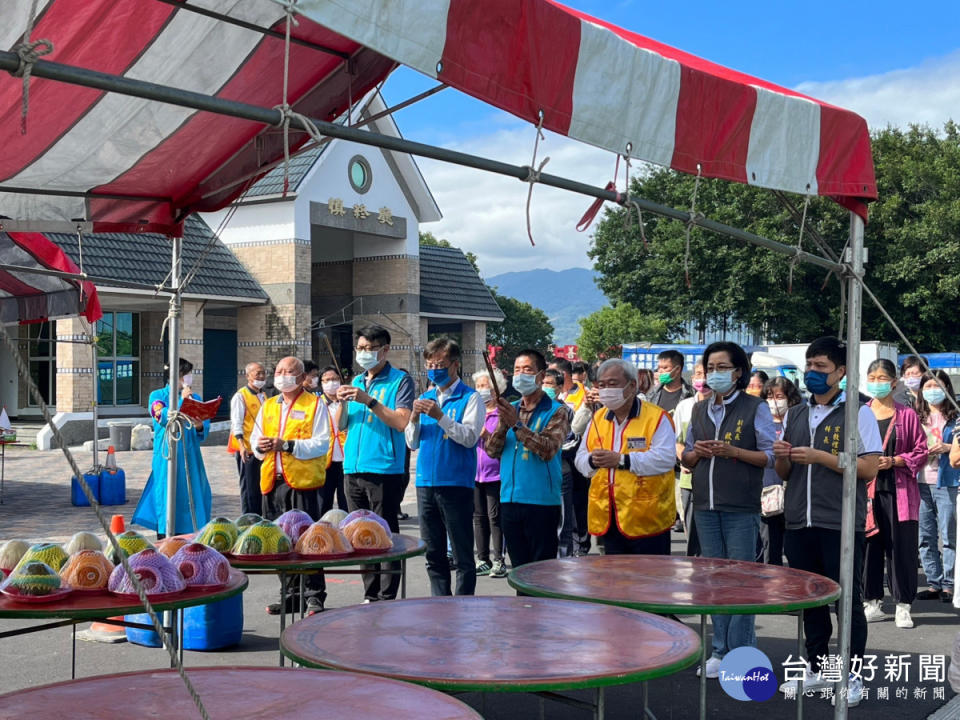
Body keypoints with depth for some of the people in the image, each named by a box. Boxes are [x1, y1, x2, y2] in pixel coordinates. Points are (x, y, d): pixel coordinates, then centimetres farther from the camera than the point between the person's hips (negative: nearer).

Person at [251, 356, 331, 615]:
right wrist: (259, 446, -4)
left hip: (303, 482, -6)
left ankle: (314, 597, 2)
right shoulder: (268, 406, 19)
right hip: (273, 482, 6)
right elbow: (255, 438, 20)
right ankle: (292, 596, 18)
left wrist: (288, 445, -19)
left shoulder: (315, 405, 0)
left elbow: (321, 444, -9)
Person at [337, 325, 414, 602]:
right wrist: (342, 404, -2)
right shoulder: (356, 382, 17)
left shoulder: (400, 381, -2)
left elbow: (402, 422, -15)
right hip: (353, 469, 7)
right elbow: (343, 425, 17)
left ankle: (387, 599, 0)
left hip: (384, 468, -7)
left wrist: (369, 401, -20)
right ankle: (371, 596, 18)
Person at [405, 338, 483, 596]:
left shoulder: (470, 398, -2)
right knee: (433, 555, 11)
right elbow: (412, 443, 13)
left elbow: (470, 437, -14)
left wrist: (439, 416, -22)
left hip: (456, 483, -6)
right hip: (426, 483, 6)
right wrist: (415, 418, -5)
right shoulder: (425, 398, 15)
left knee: (463, 556, -1)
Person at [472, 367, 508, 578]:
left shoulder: (503, 413, -4)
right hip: (475, 472, 6)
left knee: (495, 517, -5)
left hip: (495, 472, -5)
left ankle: (499, 561, 2)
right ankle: (483, 560, 16)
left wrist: (486, 434, -20)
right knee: (479, 517, 9)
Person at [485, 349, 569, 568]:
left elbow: (548, 449, -17)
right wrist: (503, 425, -11)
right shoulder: (510, 409, 14)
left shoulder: (555, 411, -2)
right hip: (510, 500, 5)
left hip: (542, 502, -5)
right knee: (519, 567, 11)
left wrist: (517, 425, -20)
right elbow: (492, 450, 7)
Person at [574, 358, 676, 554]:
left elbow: (665, 459, -18)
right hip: (608, 519, 6)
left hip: (647, 518, -6)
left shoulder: (657, 417, -6)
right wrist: (592, 460, -10)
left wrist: (621, 460, -22)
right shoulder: (597, 419, 14)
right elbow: (580, 459, 14)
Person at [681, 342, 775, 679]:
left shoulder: (755, 408, -2)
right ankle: (721, 649, 19)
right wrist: (697, 453, -5)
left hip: (741, 508, -5)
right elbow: (687, 458, 17)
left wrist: (733, 451, -18)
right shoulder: (699, 410, 13)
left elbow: (769, 456, -5)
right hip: (705, 505, 5)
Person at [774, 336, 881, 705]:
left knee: (848, 600, 1)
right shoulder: (794, 415, 14)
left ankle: (853, 677, 11)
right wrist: (782, 457, -4)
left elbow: (869, 468, -10)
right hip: (799, 523, 5)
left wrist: (820, 457, -16)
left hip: (841, 524, -5)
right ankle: (816, 669, 24)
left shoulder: (858, 413, -3)